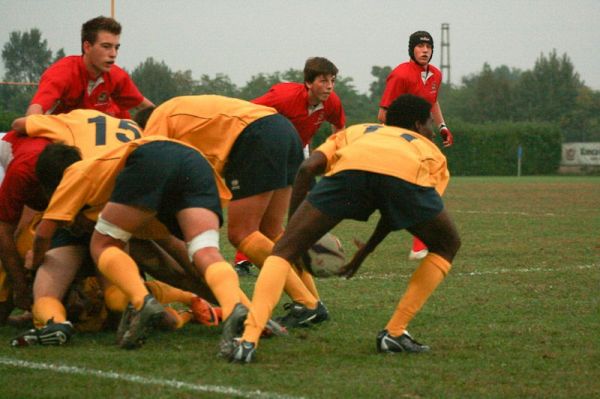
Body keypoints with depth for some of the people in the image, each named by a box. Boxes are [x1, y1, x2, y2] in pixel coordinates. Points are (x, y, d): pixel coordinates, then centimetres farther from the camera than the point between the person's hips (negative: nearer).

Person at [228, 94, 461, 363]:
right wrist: (364, 253, 42)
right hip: (408, 175, -1)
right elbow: (396, 212, 28)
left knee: (284, 251, 12)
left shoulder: (353, 132, 44)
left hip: (350, 166, 1)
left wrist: (292, 227, 28)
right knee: (447, 246, 28)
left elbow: (307, 168, 24)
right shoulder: (431, 151, 41)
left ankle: (249, 340, -9)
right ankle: (394, 333, 21)